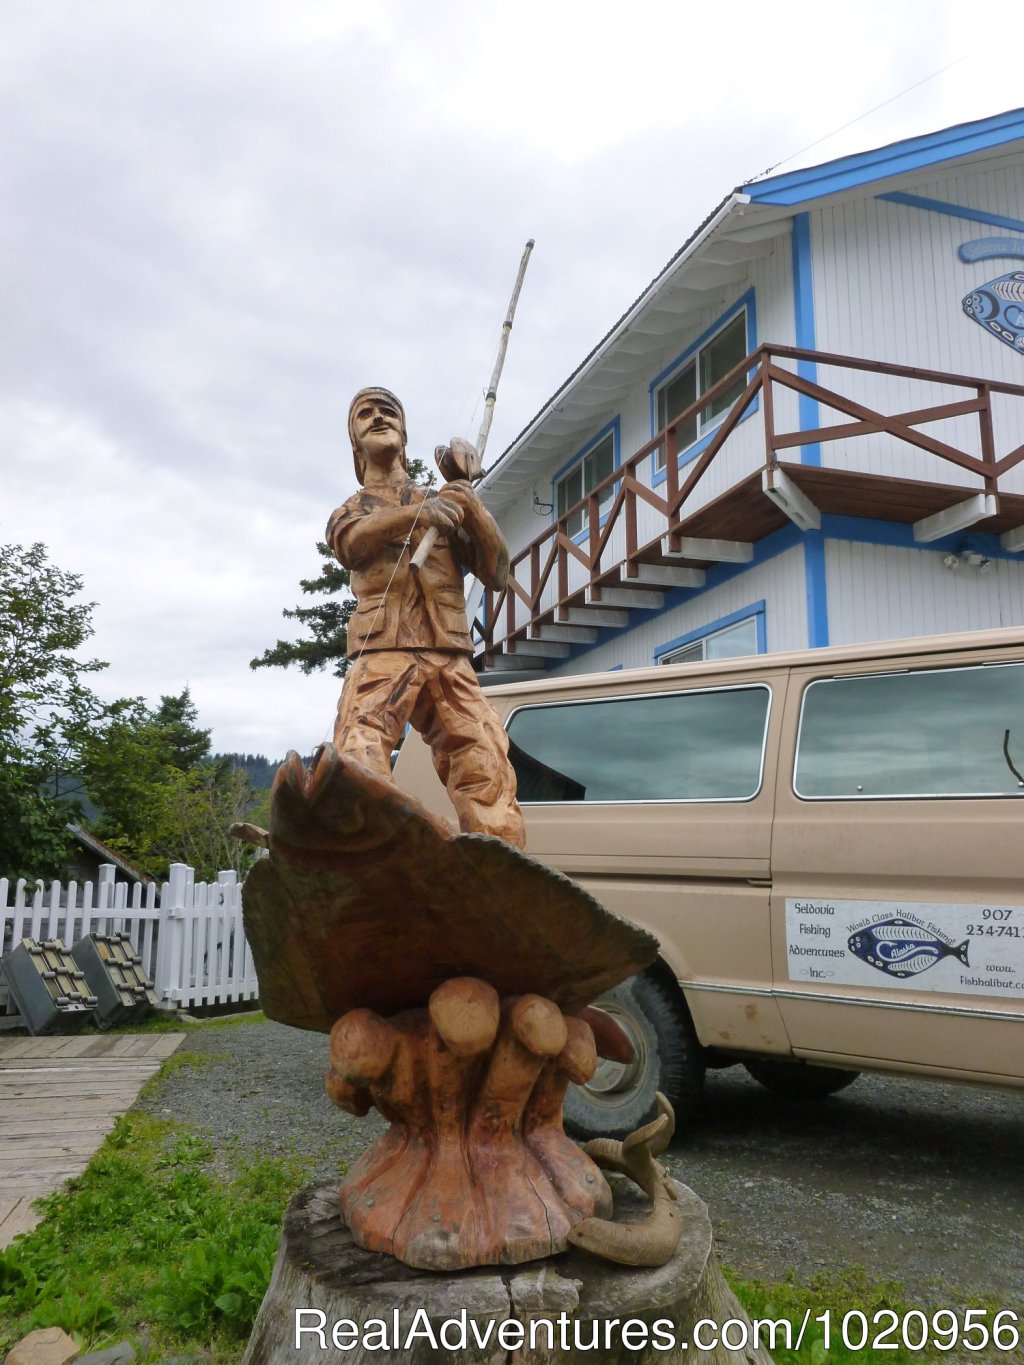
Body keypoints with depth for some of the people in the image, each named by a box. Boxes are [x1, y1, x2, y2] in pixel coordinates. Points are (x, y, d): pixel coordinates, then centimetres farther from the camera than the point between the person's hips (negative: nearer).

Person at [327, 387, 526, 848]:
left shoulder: (444, 502, 27)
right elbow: (348, 544, -4)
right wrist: (417, 514, -23)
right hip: (382, 655, -1)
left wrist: (474, 506, -4)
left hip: (451, 661, 1)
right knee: (359, 765, -23)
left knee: (489, 776, -14)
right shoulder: (350, 510, 24)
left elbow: (497, 573, 13)